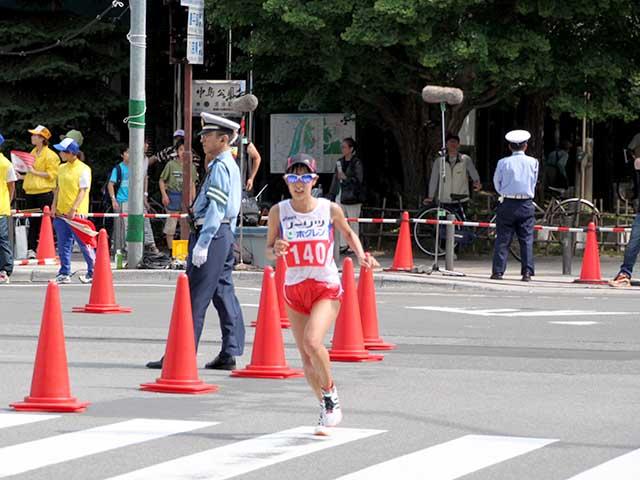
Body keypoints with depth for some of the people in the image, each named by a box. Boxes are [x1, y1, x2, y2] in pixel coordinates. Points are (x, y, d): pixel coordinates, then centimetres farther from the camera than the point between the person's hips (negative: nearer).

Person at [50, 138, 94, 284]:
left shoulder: (83, 169, -9)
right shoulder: (62, 168, 13)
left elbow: (83, 191, -13)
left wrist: (73, 209, -19)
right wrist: (54, 206, 8)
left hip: (76, 213, -7)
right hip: (61, 212, 7)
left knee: (83, 243, -3)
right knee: (63, 245, 8)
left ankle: (93, 272, 6)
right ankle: (64, 274, 13)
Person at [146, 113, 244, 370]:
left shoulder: (220, 167, -14)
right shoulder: (230, 165, 17)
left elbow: (216, 208, -21)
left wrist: (202, 243, -23)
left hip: (212, 233, -10)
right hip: (226, 234, 10)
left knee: (195, 297, -8)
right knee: (224, 294, 9)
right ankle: (229, 354, 10)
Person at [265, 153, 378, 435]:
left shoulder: (330, 209, -5)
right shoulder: (279, 212, -3)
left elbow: (348, 234, 14)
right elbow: (269, 250, 4)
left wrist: (361, 255, -2)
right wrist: (276, 251, -19)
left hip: (327, 288, -3)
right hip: (294, 290, 3)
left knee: (312, 341, -25)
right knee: (306, 359, 6)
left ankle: (331, 393, -1)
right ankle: (325, 408, 27)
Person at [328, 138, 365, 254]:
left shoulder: (356, 163, -7)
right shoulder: (340, 162, 13)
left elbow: (358, 180, -11)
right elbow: (335, 179, 17)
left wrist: (345, 178, -19)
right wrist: (331, 195, 15)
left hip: (352, 197, -6)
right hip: (340, 197, 6)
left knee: (353, 222, 0)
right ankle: (343, 245, 14)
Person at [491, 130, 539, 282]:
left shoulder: (503, 162, -2)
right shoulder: (532, 162, 1)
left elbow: (497, 183, 5)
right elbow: (533, 183, 10)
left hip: (507, 204, 0)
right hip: (526, 204, 1)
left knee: (502, 239, 3)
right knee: (526, 239, 3)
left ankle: (498, 271, -1)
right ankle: (527, 272, -3)